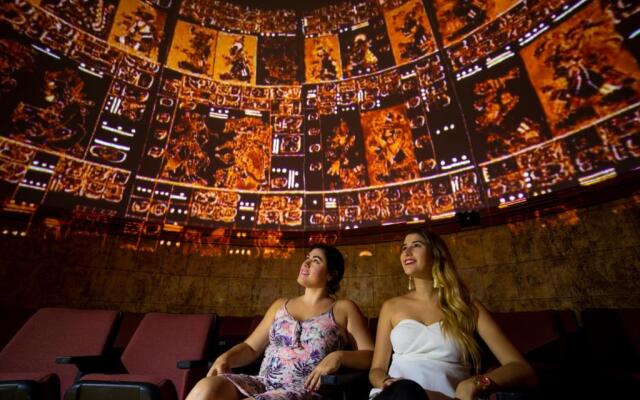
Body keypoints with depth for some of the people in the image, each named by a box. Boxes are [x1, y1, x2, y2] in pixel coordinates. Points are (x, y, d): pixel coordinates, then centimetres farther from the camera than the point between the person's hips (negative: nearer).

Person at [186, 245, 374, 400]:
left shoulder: (344, 309, 7)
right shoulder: (280, 305, 20)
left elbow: (370, 356, 1)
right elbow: (251, 347, 18)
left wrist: (339, 356, -18)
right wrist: (226, 357, -3)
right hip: (264, 383, 5)